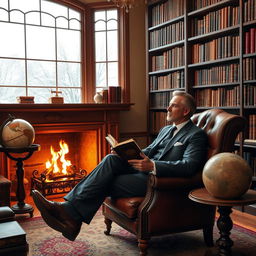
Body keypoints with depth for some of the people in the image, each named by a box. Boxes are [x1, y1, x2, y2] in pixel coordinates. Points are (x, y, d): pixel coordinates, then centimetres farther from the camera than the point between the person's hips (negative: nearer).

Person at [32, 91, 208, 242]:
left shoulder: (197, 135, -2)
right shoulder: (166, 130, 25)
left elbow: (190, 166, -18)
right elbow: (147, 151, 22)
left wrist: (153, 165, -27)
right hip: (146, 171, 7)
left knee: (106, 183, -20)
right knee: (111, 159, -18)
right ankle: (69, 209, -23)